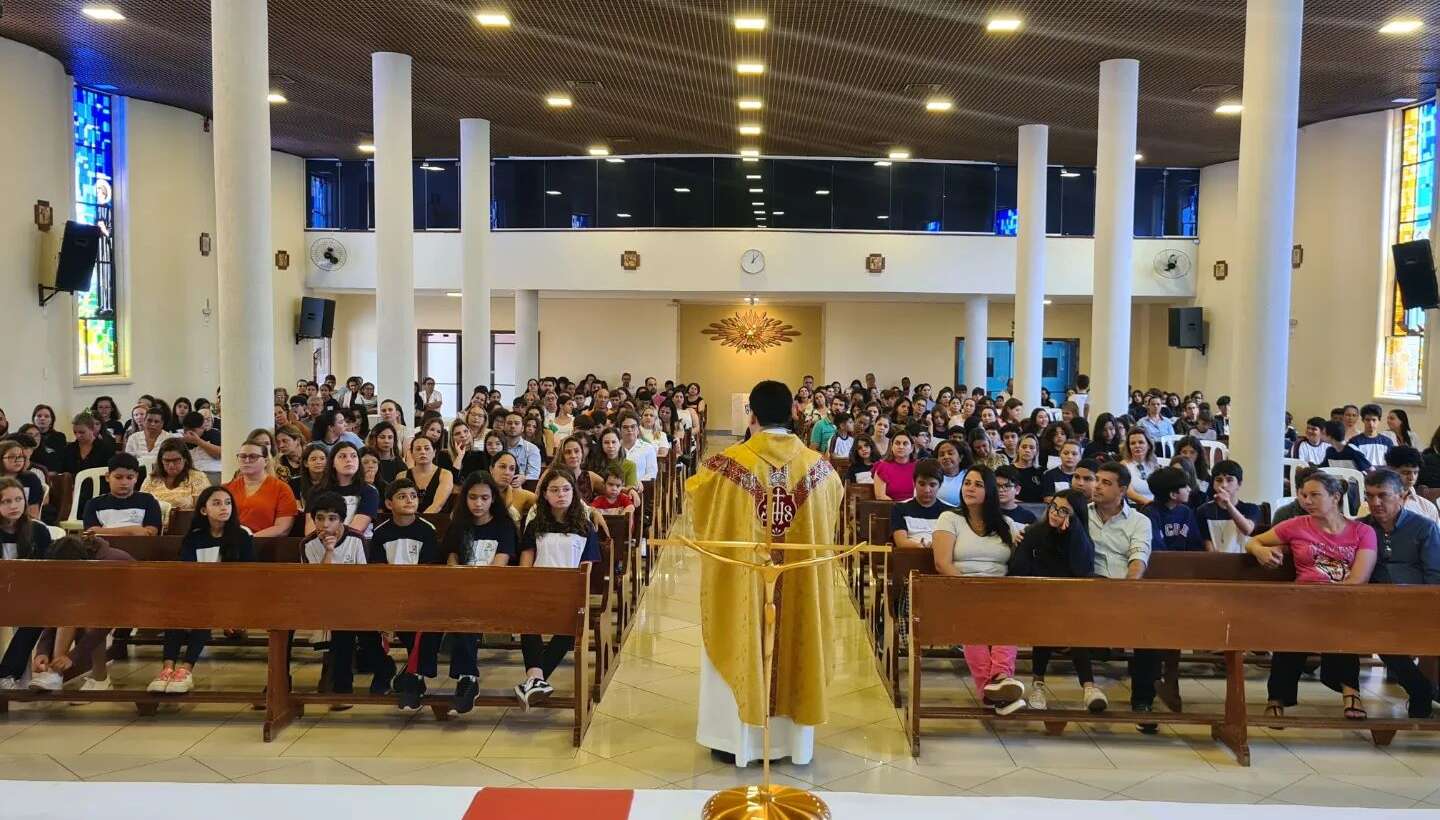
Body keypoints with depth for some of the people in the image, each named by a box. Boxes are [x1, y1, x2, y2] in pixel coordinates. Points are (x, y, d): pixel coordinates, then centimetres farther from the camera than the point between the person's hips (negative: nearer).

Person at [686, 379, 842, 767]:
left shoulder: (729, 463, -13)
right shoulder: (817, 465, -5)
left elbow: (694, 492, 4)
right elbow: (833, 506, 15)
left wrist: (706, 471, 24)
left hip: (742, 579, -2)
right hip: (801, 584, 3)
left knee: (743, 647, 10)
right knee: (796, 647, 14)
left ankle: (739, 738, 19)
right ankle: (794, 739, 25)